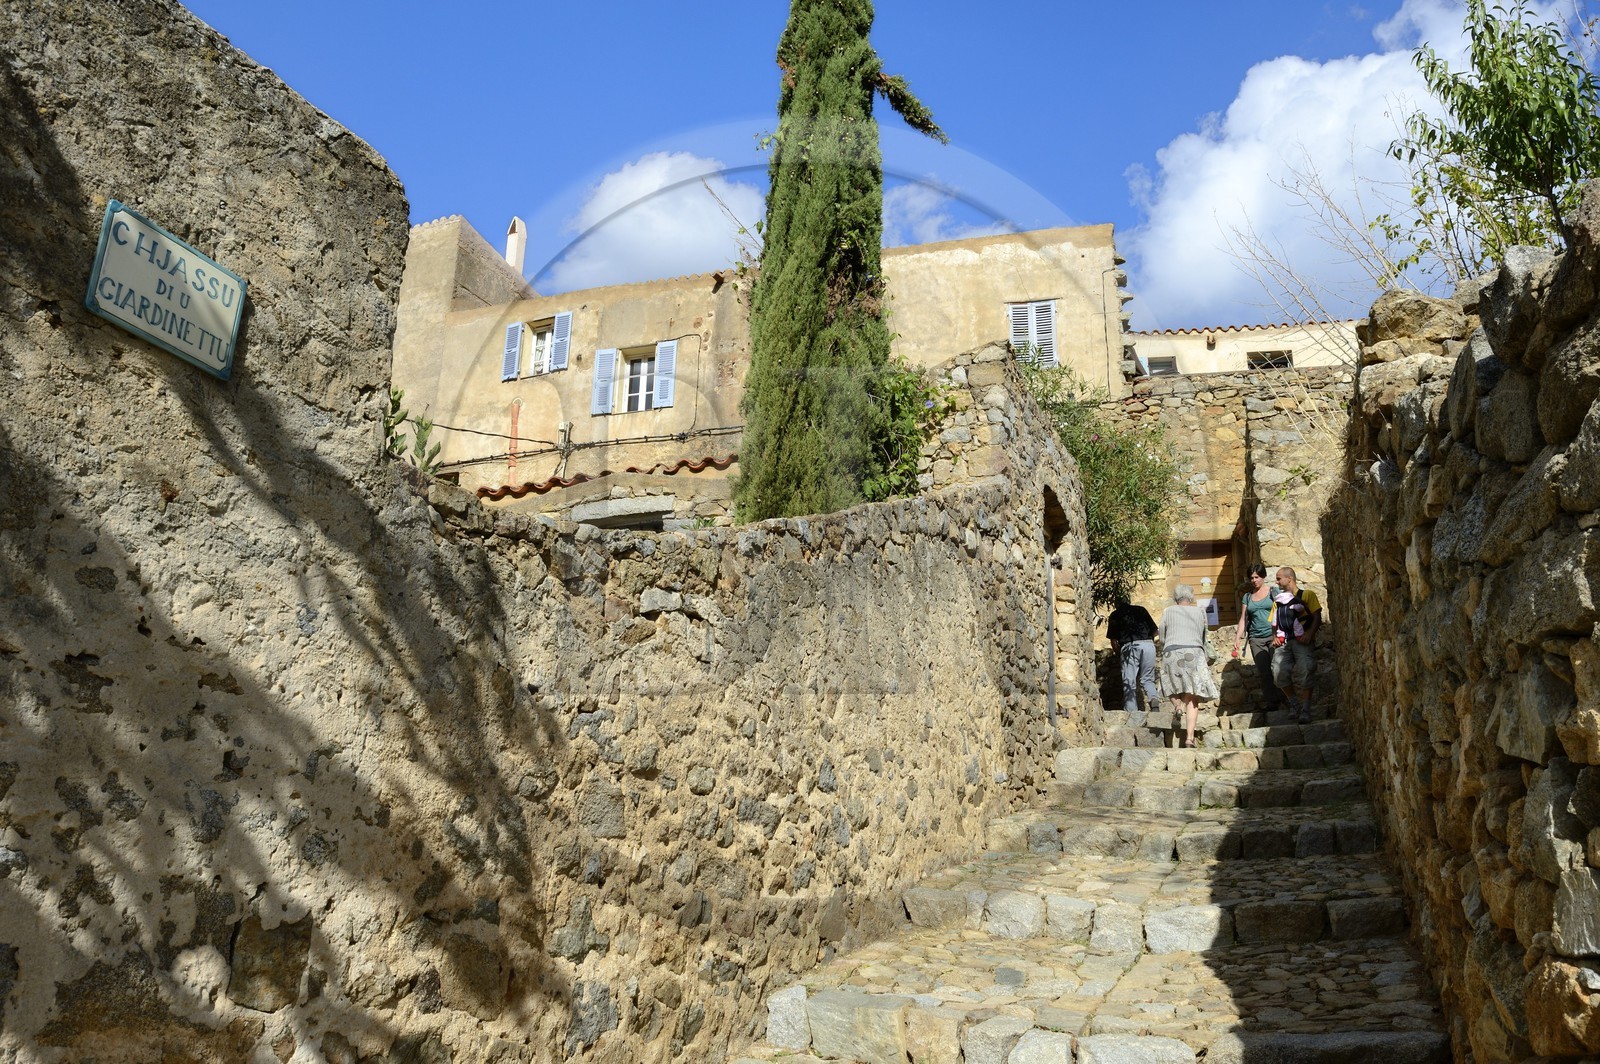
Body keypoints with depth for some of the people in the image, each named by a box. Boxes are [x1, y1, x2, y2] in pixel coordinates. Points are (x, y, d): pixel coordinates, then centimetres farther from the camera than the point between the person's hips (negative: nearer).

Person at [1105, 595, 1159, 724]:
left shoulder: (1115, 615, 18)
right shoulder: (1141, 610, 23)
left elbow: (1113, 641, 12)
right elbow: (1154, 629, 22)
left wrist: (1119, 655, 26)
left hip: (1129, 646, -2)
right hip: (1148, 644, 2)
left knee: (1129, 682, 1)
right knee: (1147, 679, 15)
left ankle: (1132, 713, -8)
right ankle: (1153, 696, -14)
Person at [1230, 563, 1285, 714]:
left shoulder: (1273, 591, 5)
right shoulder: (1247, 596, 15)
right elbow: (1243, 619, 15)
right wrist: (1237, 638, 6)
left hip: (1273, 635, -3)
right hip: (1256, 638, 4)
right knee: (1263, 673, -2)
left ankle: (1283, 700, -5)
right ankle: (1272, 703, 3)